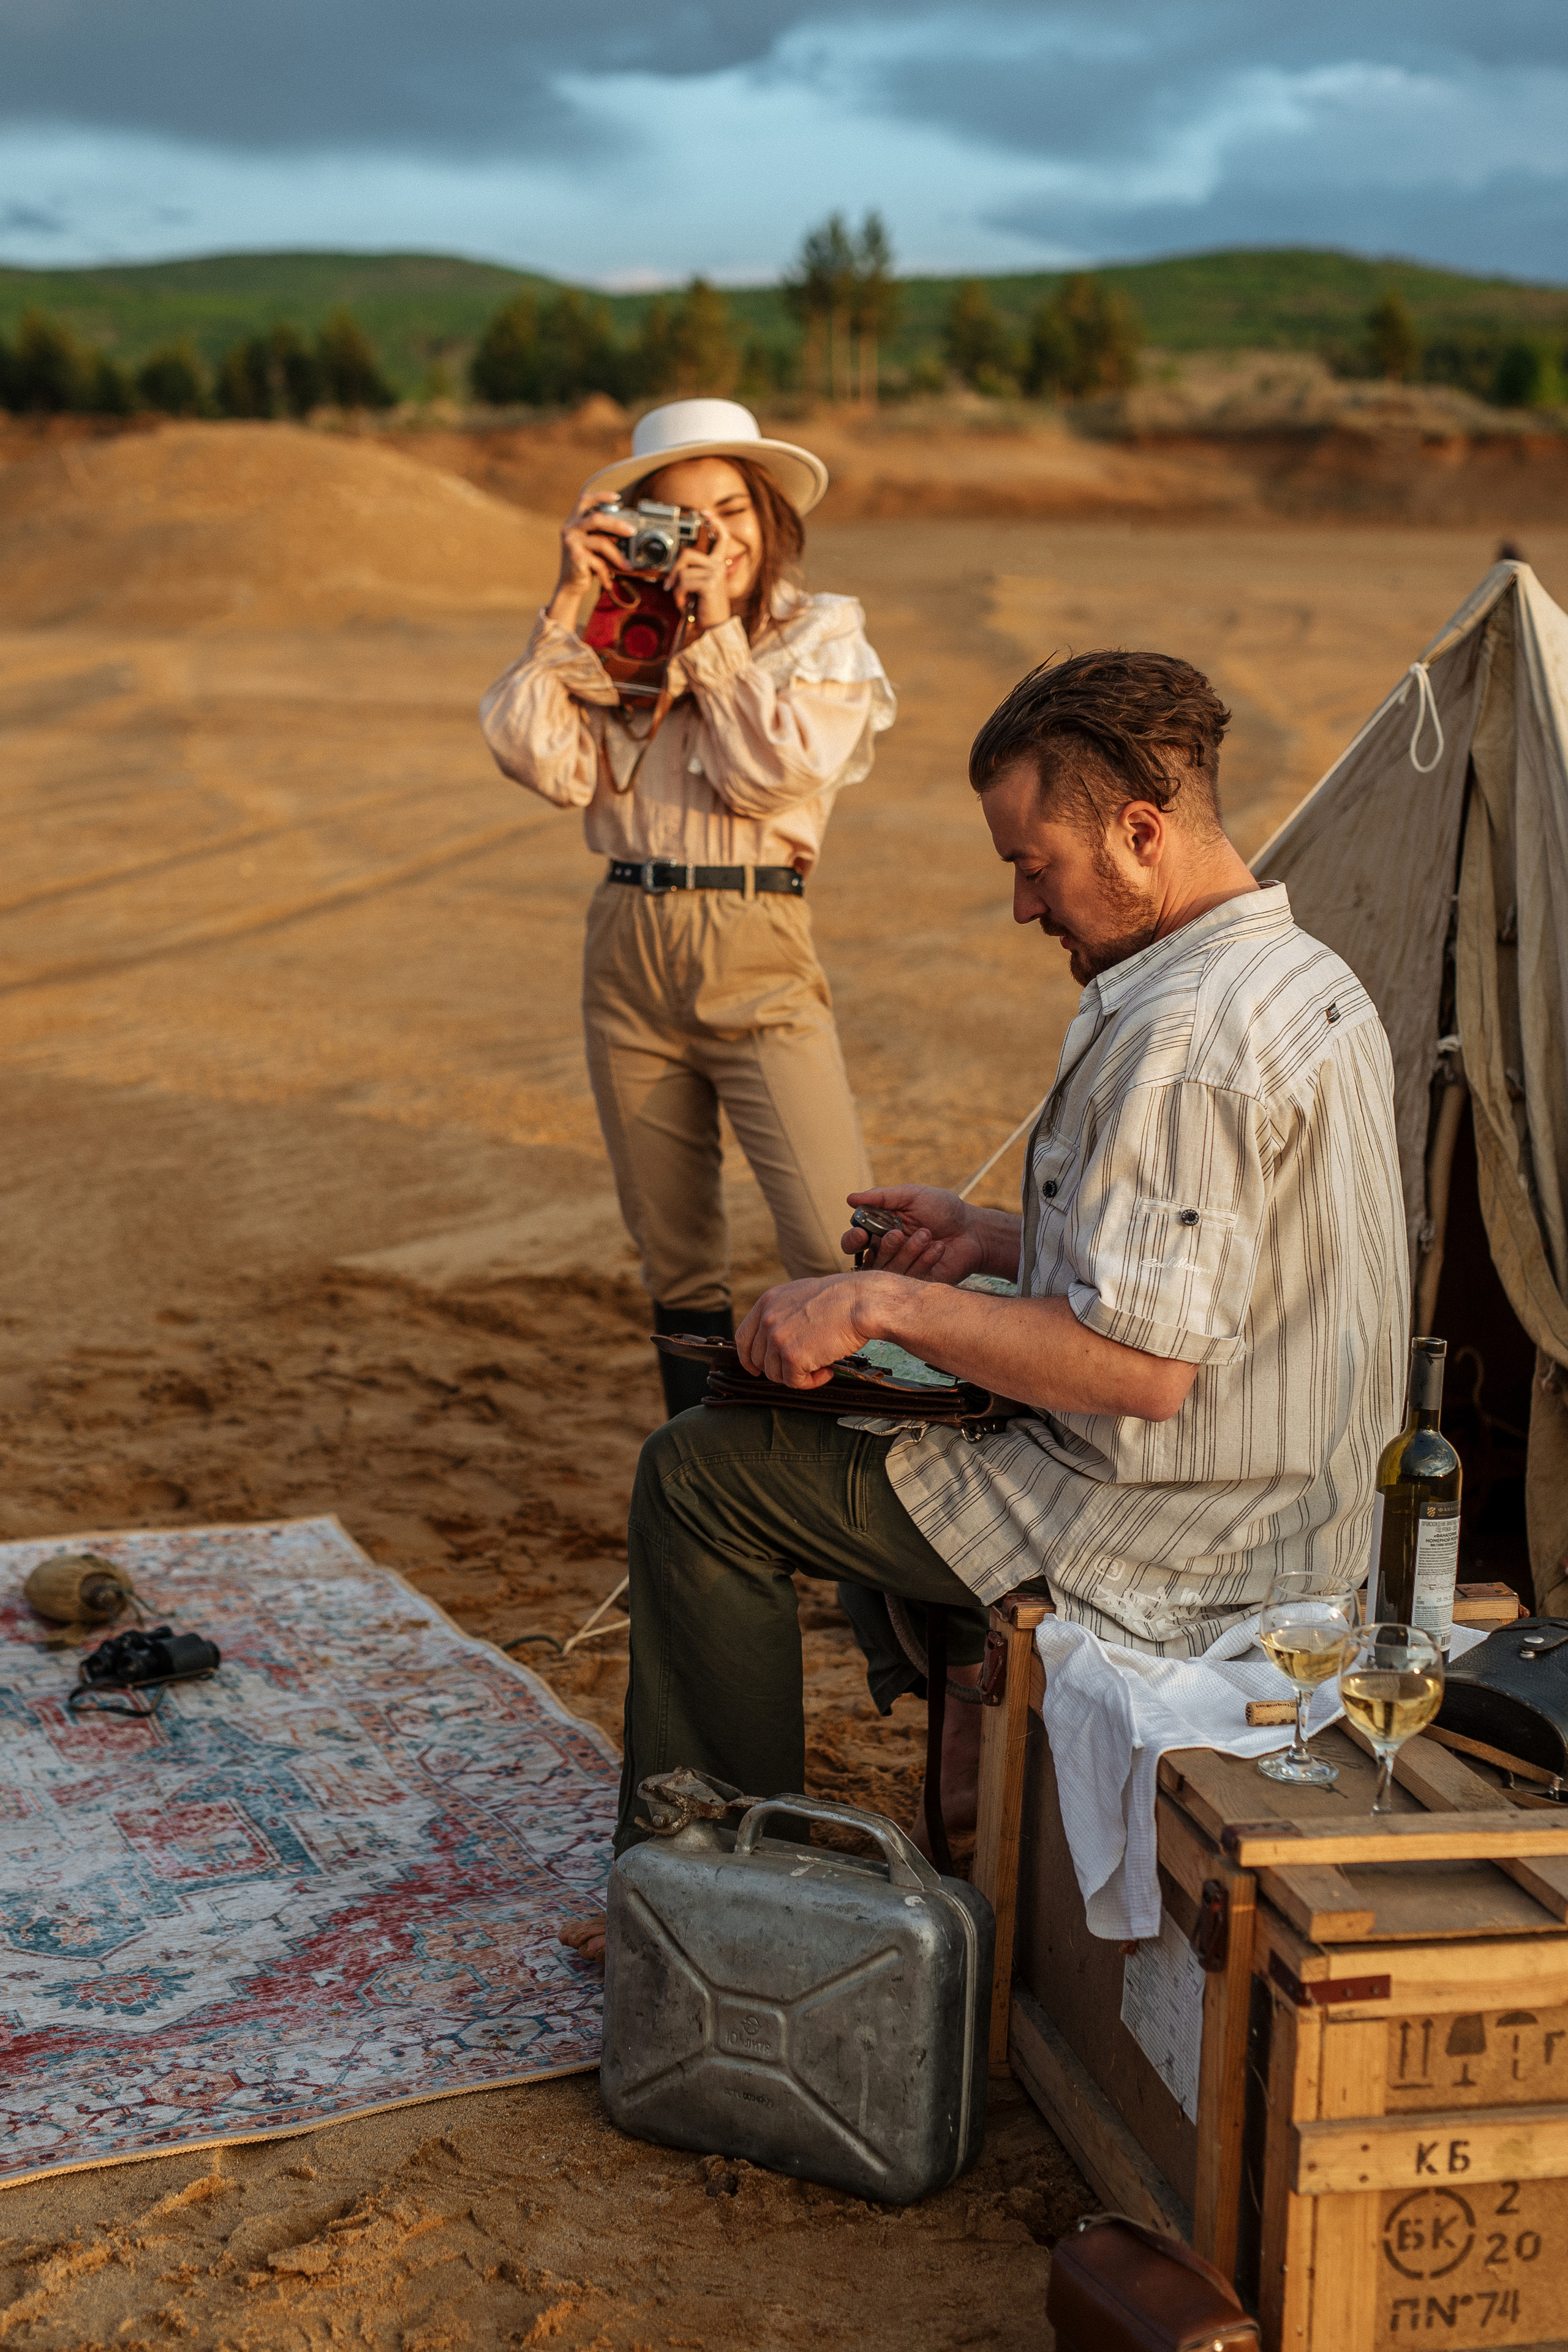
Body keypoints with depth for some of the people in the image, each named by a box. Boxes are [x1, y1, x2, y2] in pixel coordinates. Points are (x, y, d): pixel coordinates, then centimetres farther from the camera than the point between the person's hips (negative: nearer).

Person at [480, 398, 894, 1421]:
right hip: (629, 951, 3)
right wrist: (569, 605, -5)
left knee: (842, 1254, -16)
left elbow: (776, 773, -11)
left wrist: (716, 632, -9)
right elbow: (546, 762, -6)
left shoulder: (823, 634, 4)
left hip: (758, 958, -3)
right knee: (677, 1265, 11)